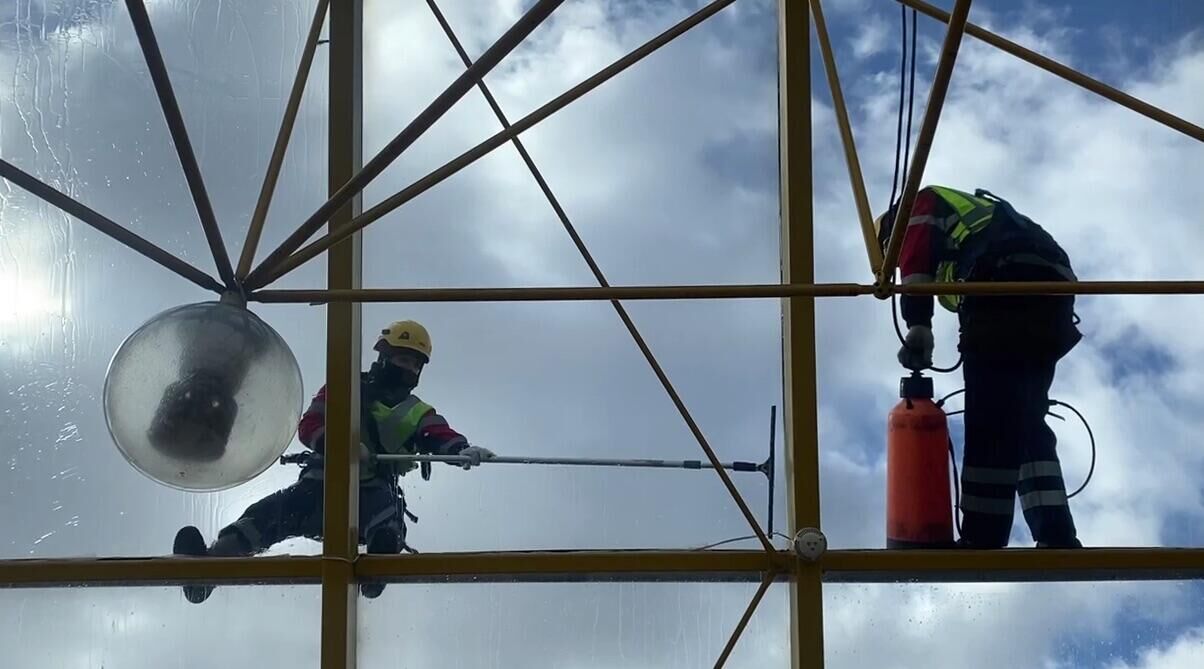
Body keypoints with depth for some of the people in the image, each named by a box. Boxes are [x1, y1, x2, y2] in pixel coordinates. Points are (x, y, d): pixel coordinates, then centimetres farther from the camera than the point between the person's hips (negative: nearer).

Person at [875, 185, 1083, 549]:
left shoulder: (923, 203, 23)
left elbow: (916, 256, -1)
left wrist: (917, 325, -12)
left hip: (1006, 282, -8)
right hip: (1053, 298, 8)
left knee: (988, 422, -6)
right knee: (1027, 424, 12)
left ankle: (983, 539, -7)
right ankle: (1057, 537, 2)